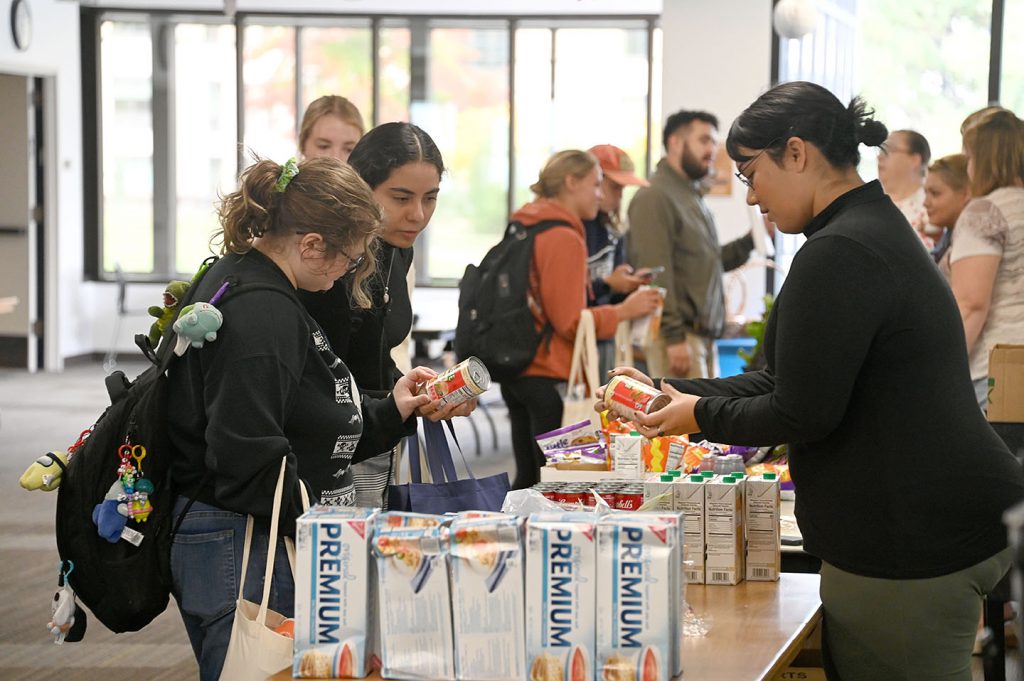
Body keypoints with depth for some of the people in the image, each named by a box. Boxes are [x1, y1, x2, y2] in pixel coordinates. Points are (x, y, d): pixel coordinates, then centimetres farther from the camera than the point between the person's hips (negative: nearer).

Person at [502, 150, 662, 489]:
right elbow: (570, 322, -16)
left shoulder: (523, 228, 13)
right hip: (548, 374, -9)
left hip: (516, 369, 9)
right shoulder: (564, 238, -14)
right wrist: (623, 311, -6)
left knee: (529, 477, 14)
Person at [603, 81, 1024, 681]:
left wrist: (701, 416, -1)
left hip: (912, 542, -10)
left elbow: (801, 415, -17)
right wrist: (667, 391, 15)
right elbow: (788, 381, 18)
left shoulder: (838, 254, -18)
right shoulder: (879, 231, 16)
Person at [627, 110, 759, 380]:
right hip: (680, 335, -10)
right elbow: (655, 272, -17)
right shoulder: (654, 197, -11)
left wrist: (751, 240, 8)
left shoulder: (693, 196, 20)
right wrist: (674, 337, -21)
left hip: (704, 335, 10)